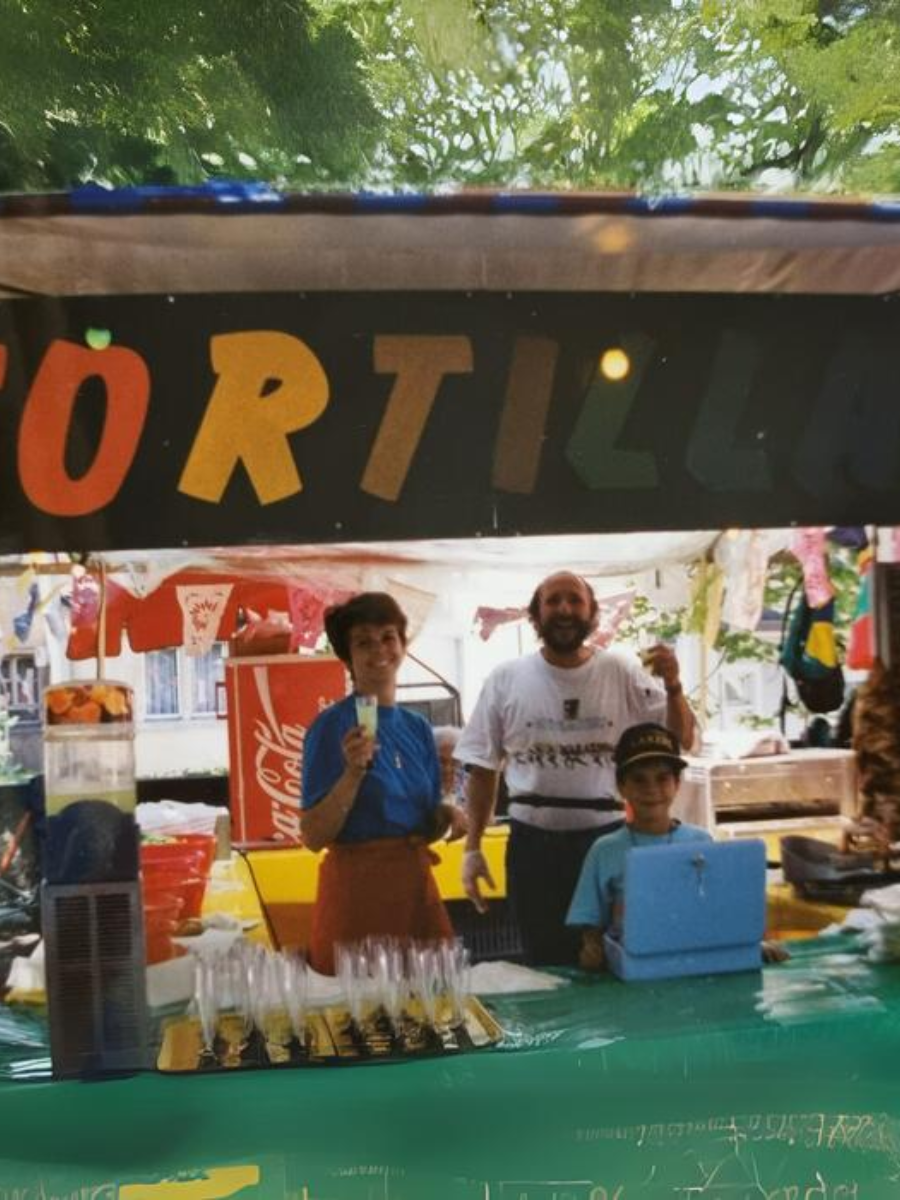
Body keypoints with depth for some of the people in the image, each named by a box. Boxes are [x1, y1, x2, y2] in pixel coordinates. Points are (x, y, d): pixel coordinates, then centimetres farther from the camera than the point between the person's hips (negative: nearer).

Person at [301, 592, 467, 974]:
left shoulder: (417, 726, 8)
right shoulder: (332, 726, -10)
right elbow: (313, 836, -13)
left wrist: (447, 815, -5)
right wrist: (353, 772, -24)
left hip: (416, 884, 6)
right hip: (356, 887, -5)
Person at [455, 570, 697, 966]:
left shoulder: (623, 674, -1)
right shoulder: (505, 680, -1)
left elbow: (681, 741, 0)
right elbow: (482, 770, 5)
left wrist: (673, 687, -18)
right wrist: (472, 848, 1)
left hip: (607, 838, 0)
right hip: (533, 843, 0)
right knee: (545, 966, 10)